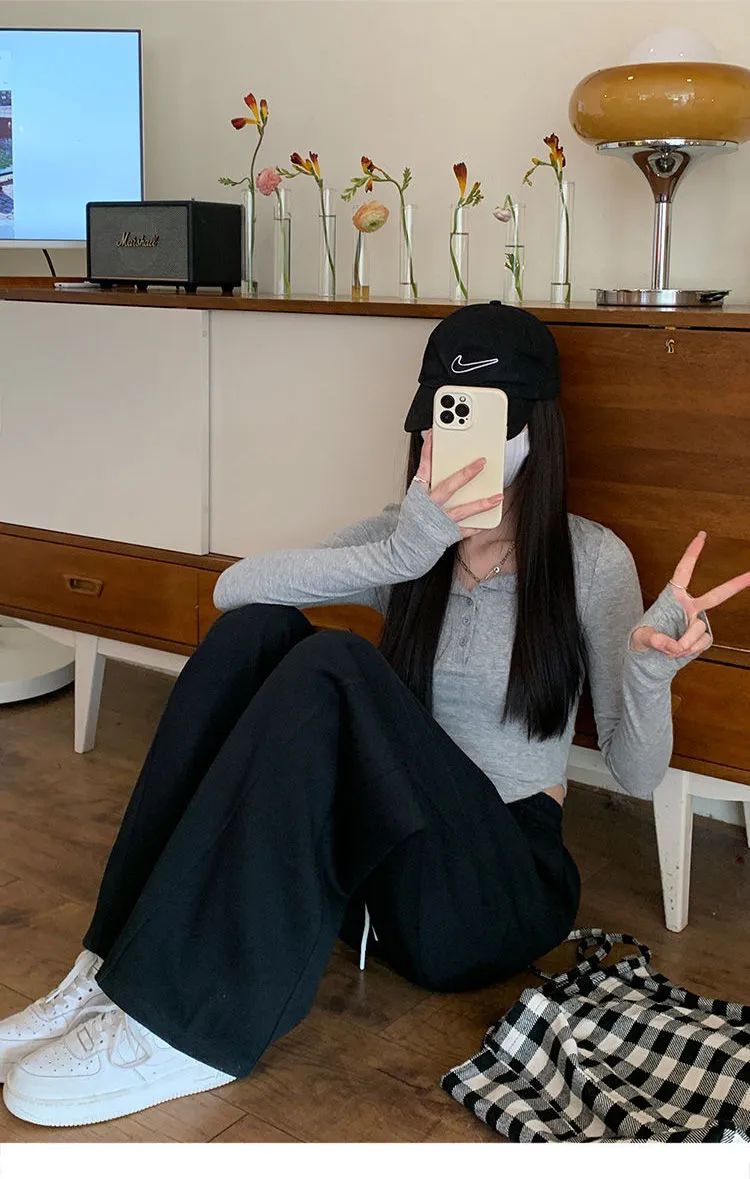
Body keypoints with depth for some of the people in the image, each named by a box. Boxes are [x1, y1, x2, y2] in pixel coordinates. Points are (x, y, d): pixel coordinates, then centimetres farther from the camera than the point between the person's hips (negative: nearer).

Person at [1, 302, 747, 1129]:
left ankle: (184, 1025, -29)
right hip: (382, 858, 4)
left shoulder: (591, 559, -2)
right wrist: (400, 555, -25)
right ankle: (120, 966, -21)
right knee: (253, 630, -18)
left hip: (498, 890, -4)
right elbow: (234, 586, -10)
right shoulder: (407, 538, 6)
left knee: (334, 669, -29)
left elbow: (636, 772, -4)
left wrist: (651, 669, -26)